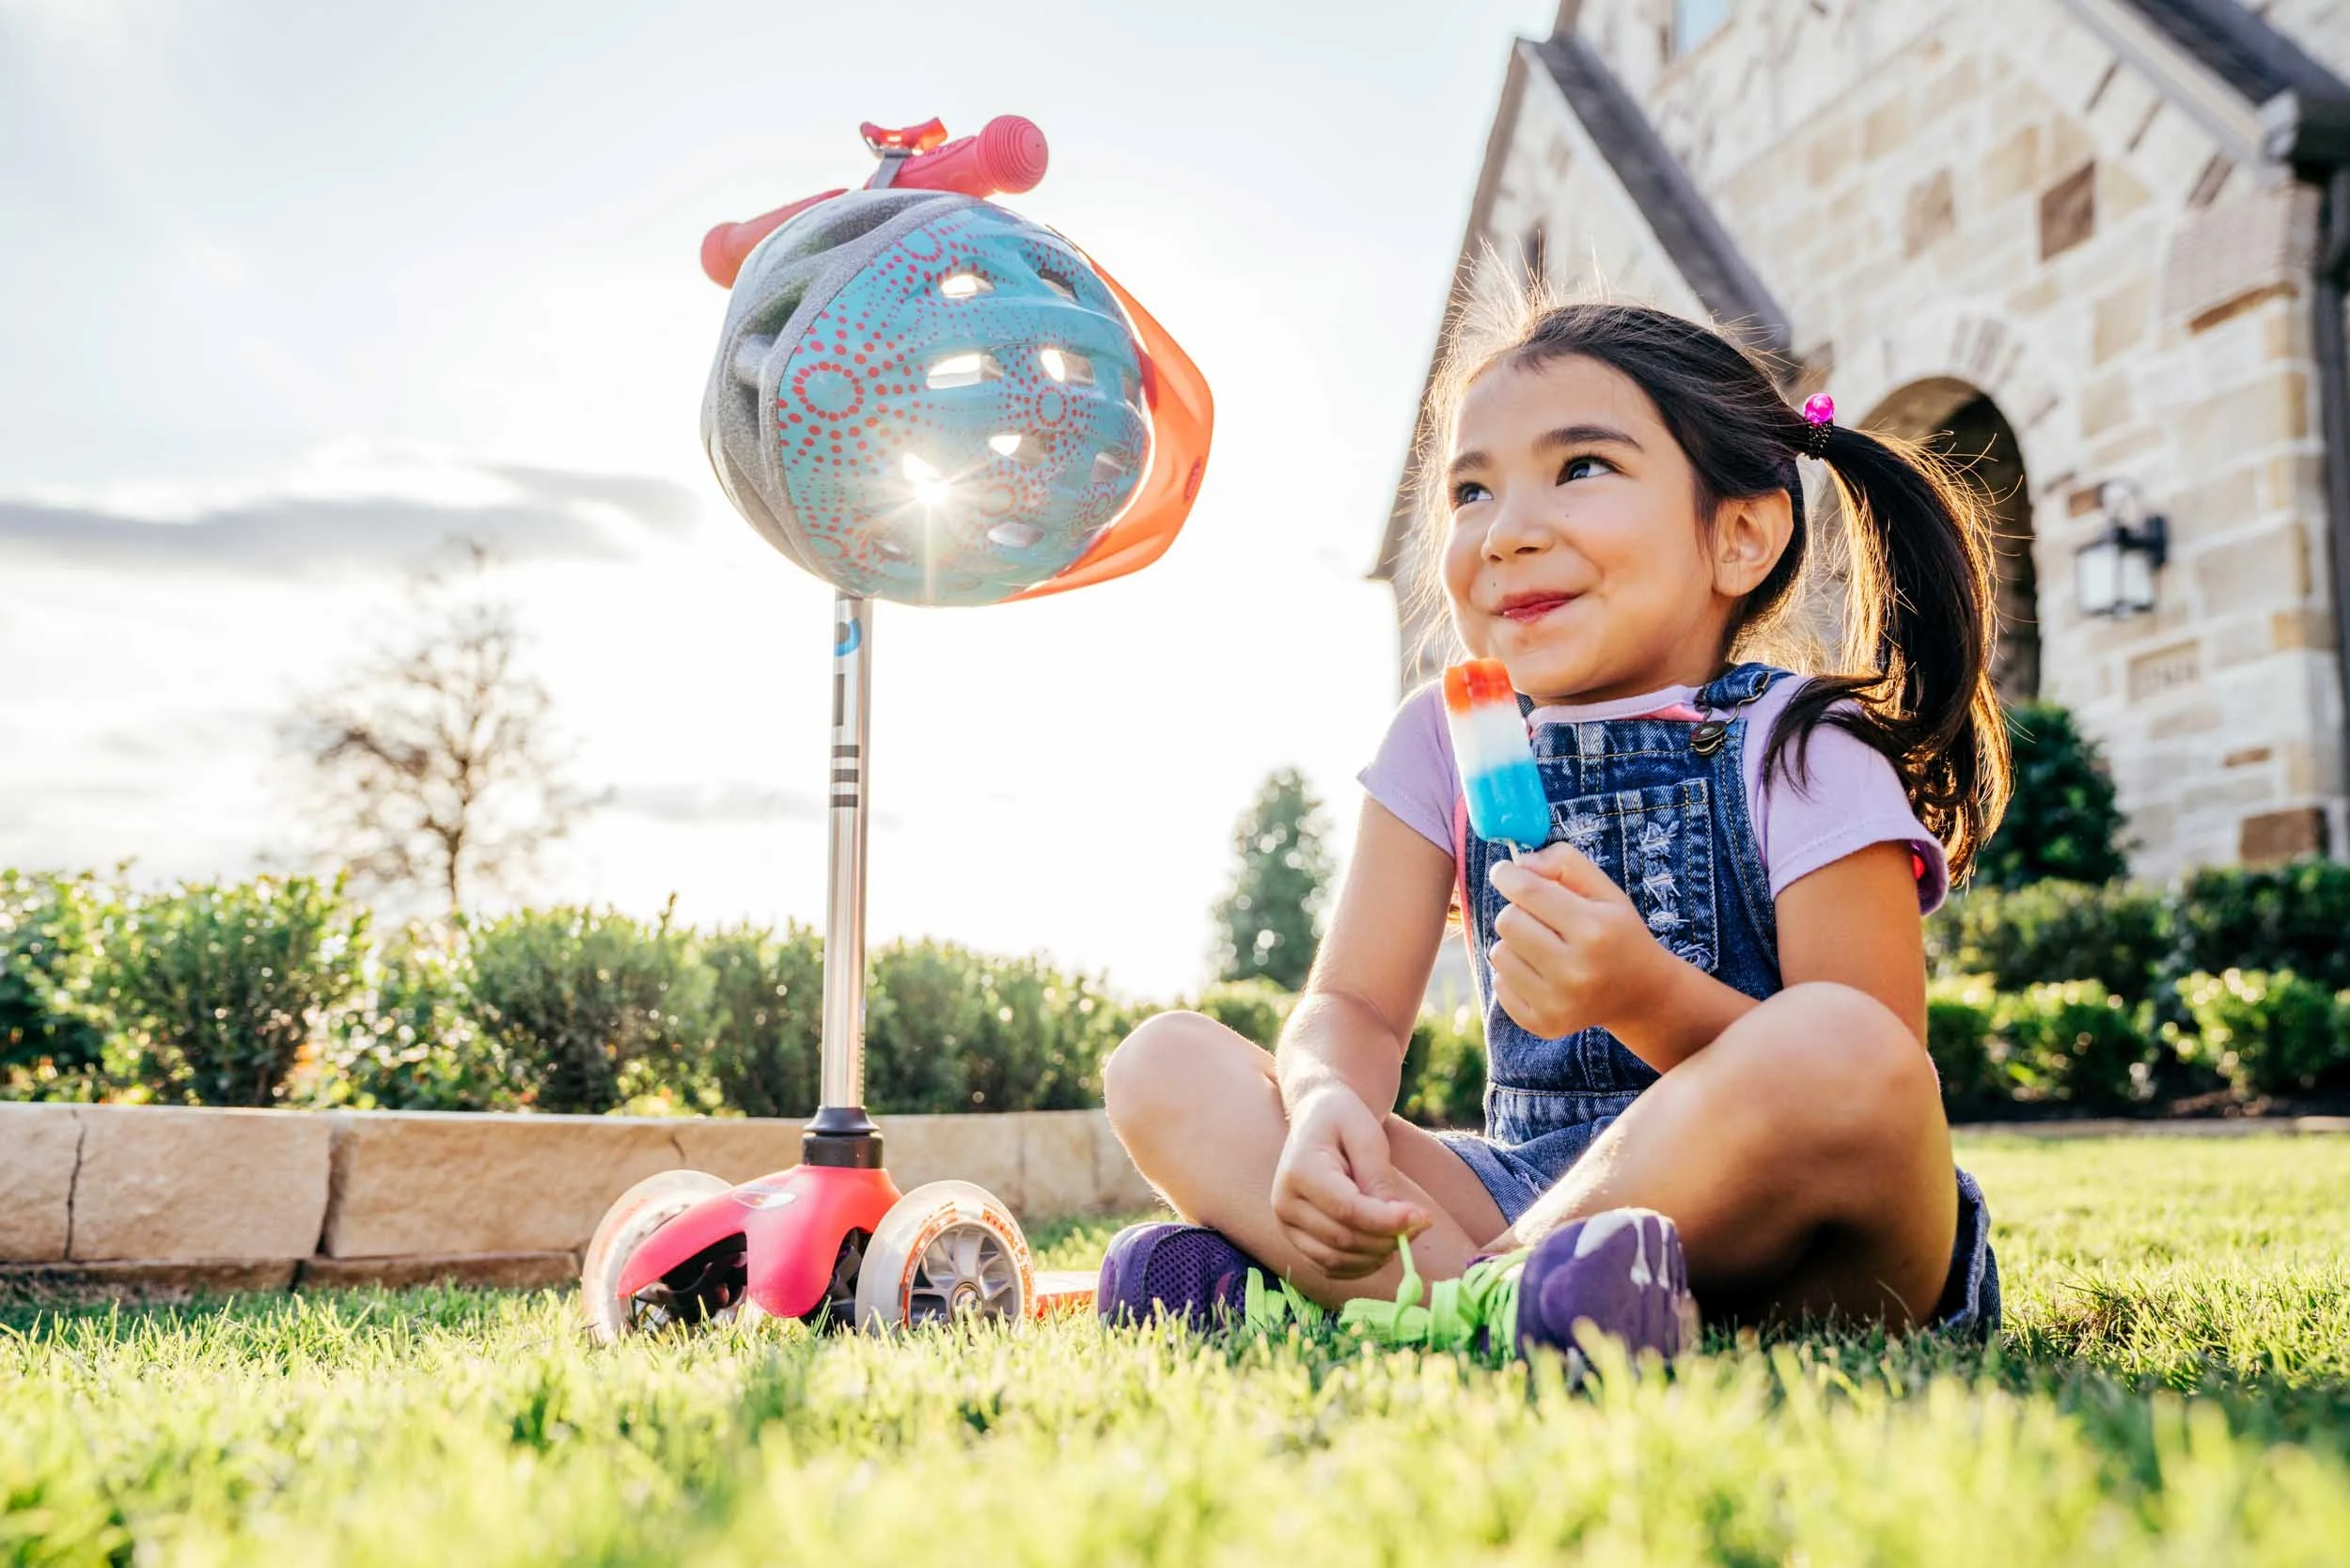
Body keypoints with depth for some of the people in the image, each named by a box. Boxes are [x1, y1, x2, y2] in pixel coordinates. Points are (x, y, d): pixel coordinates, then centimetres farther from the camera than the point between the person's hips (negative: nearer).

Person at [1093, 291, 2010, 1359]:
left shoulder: (1806, 753, -8)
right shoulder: (1446, 740, 6)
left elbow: (1858, 1086, -15)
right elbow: (1355, 1005, -1)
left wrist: (1646, 997, -32)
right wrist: (1327, 1105, -24)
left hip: (1759, 1234, -3)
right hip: (1526, 1188, 4)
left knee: (1837, 1041, -37)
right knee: (1162, 1067, -6)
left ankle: (1335, 1292, -24)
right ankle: (1499, 1304, -27)